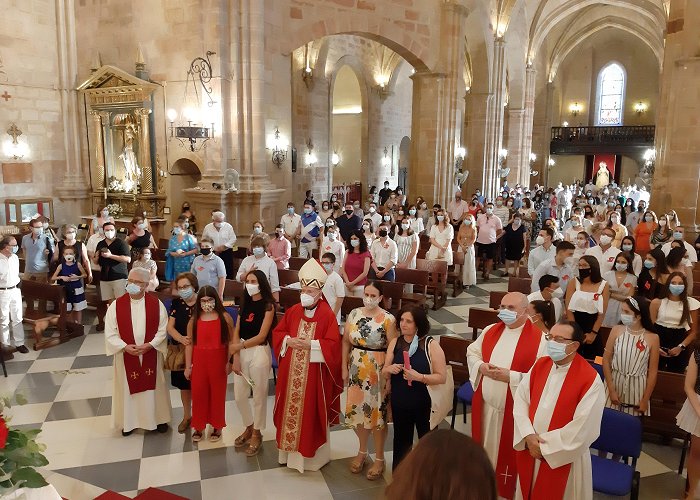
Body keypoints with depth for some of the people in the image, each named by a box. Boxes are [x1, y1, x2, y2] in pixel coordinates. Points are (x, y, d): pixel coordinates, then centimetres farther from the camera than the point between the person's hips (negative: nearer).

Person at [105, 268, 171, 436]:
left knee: (153, 386, 12)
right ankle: (129, 421, 30)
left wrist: (150, 344, -17)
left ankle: (159, 418, 30)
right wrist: (125, 346, -16)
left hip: (151, 355, 0)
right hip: (126, 356, 0)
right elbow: (110, 332, -5)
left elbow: (163, 329, -5)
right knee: (128, 388, 11)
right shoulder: (116, 305, -6)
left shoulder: (156, 303, -7)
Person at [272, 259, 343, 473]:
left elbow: (333, 345, -14)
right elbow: (278, 332, 11)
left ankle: (312, 454, 21)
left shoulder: (327, 315, -11)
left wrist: (310, 344, -22)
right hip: (291, 371, 5)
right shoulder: (292, 311, 3)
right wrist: (288, 340, -8)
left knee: (311, 413, 4)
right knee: (290, 410, 14)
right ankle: (291, 449, 32)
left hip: (314, 373, -5)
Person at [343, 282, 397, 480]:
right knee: (358, 410, 15)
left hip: (378, 373, -4)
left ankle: (379, 458, 27)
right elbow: (346, 341, 6)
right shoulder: (354, 314, -1)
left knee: (377, 413, 8)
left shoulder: (388, 320, -14)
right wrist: (344, 368, 5)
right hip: (356, 371, 4)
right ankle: (362, 452, 37)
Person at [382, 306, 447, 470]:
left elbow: (442, 377, -14)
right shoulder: (395, 343, -2)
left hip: (423, 403, -4)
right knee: (401, 440, 20)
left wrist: (419, 377, -26)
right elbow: (384, 373, 6)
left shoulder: (431, 345, -13)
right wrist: (389, 369, -17)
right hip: (399, 402, 4)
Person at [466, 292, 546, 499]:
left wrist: (510, 377, -25)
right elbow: (471, 352, 12)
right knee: (484, 447, 22)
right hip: (485, 404, 5)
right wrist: (481, 366, -10)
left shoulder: (539, 339, -16)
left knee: (506, 452, 11)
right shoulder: (490, 331, 2)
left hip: (513, 409, -5)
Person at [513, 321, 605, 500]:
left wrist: (545, 446, -16)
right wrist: (528, 435, -14)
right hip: (529, 449, 5)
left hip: (563, 457, -5)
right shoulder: (540, 365, -2)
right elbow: (520, 400, -1)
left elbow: (583, 428, -20)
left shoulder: (590, 379, -18)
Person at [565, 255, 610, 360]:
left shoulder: (604, 285, -1)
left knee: (593, 360, 6)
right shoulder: (573, 283, -1)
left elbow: (602, 313, -2)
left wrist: (593, 333, -9)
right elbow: (569, 309, -5)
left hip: (592, 325, 0)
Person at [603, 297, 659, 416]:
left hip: (636, 387, -1)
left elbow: (653, 372, -3)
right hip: (614, 382, 1)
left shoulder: (652, 338, -9)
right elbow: (606, 360, -4)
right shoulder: (616, 330, -6)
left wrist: (645, 400, -2)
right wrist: (611, 390, -8)